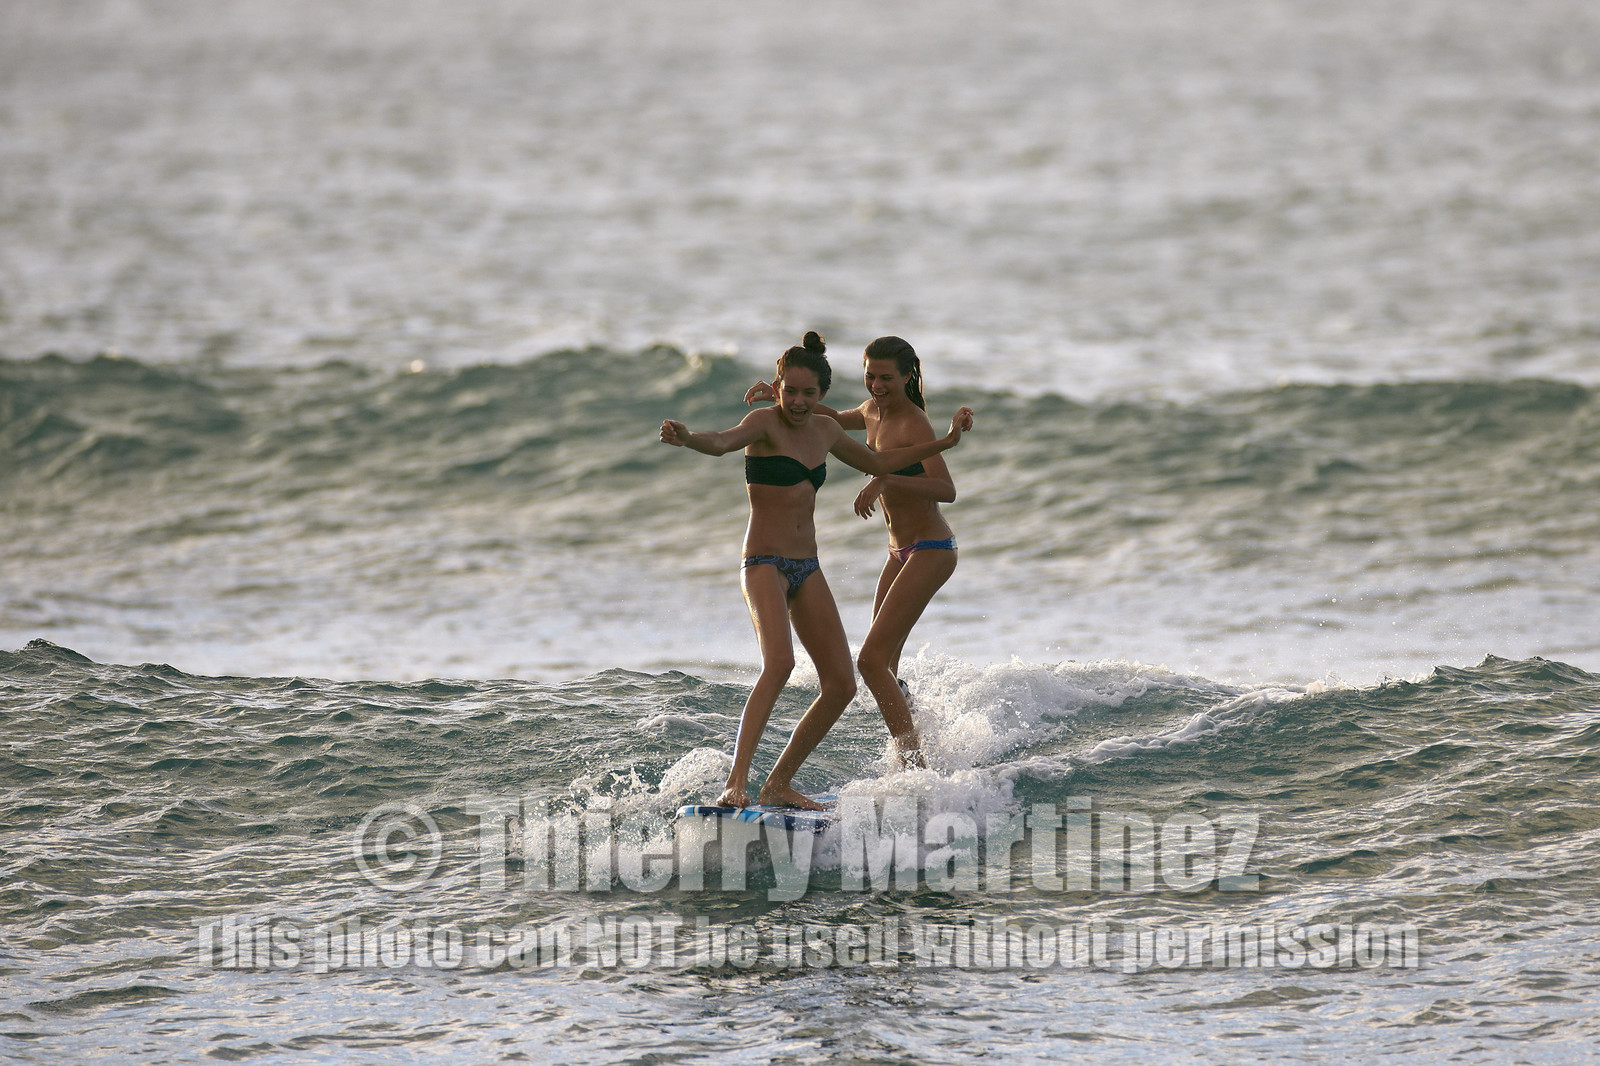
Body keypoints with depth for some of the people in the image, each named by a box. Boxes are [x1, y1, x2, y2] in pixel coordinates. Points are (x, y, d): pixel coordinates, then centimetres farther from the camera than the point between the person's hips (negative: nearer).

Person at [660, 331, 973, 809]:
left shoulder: (823, 430, 11)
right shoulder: (765, 423, -9)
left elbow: (877, 462, 29)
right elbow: (724, 441, -31)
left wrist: (945, 442, 27)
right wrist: (686, 439, -53)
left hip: (806, 570, 8)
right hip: (764, 565, -8)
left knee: (841, 685, 3)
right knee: (779, 663, -30)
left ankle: (779, 783, 14)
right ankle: (736, 783, -36)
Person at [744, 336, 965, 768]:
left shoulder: (913, 425, -20)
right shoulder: (874, 412, 6)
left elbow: (946, 489, -34)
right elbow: (837, 421, 30)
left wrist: (886, 480, -45)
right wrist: (778, 394, 17)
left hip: (931, 551, -10)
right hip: (902, 552, 10)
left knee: (871, 660, -17)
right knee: (883, 668, 14)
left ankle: (916, 767, -20)